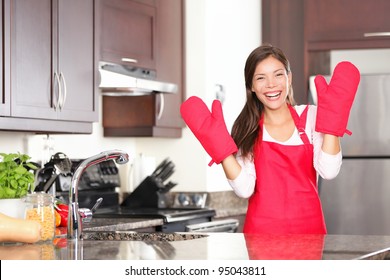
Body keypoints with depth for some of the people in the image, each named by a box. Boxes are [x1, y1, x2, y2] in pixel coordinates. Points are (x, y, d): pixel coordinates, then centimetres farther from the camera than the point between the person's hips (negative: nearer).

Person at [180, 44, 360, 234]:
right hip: (261, 231, 0)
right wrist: (221, 147, -16)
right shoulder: (246, 129, 4)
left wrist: (332, 119, -14)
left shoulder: (310, 117, 3)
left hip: (308, 230, 0)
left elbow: (328, 171, -12)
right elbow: (244, 189, -8)